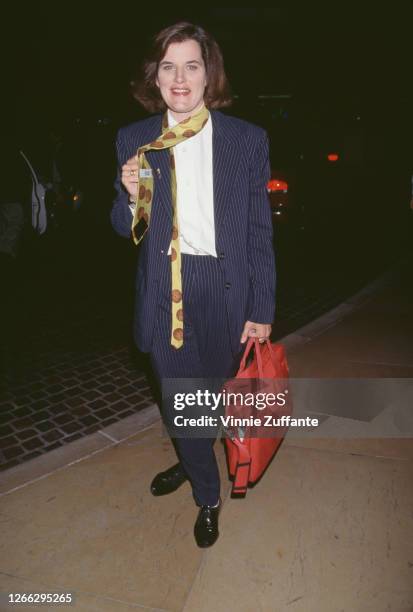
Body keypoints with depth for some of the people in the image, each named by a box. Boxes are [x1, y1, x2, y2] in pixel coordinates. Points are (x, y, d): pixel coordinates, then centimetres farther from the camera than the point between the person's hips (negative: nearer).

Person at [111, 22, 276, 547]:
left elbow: (259, 232, -2)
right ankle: (208, 496, 38)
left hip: (224, 288, 0)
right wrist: (132, 197, -16)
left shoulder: (248, 139, -2)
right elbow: (125, 229, 7)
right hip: (163, 291, 1)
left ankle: (192, 460, 52)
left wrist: (262, 310, -4)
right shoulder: (133, 140, 1)